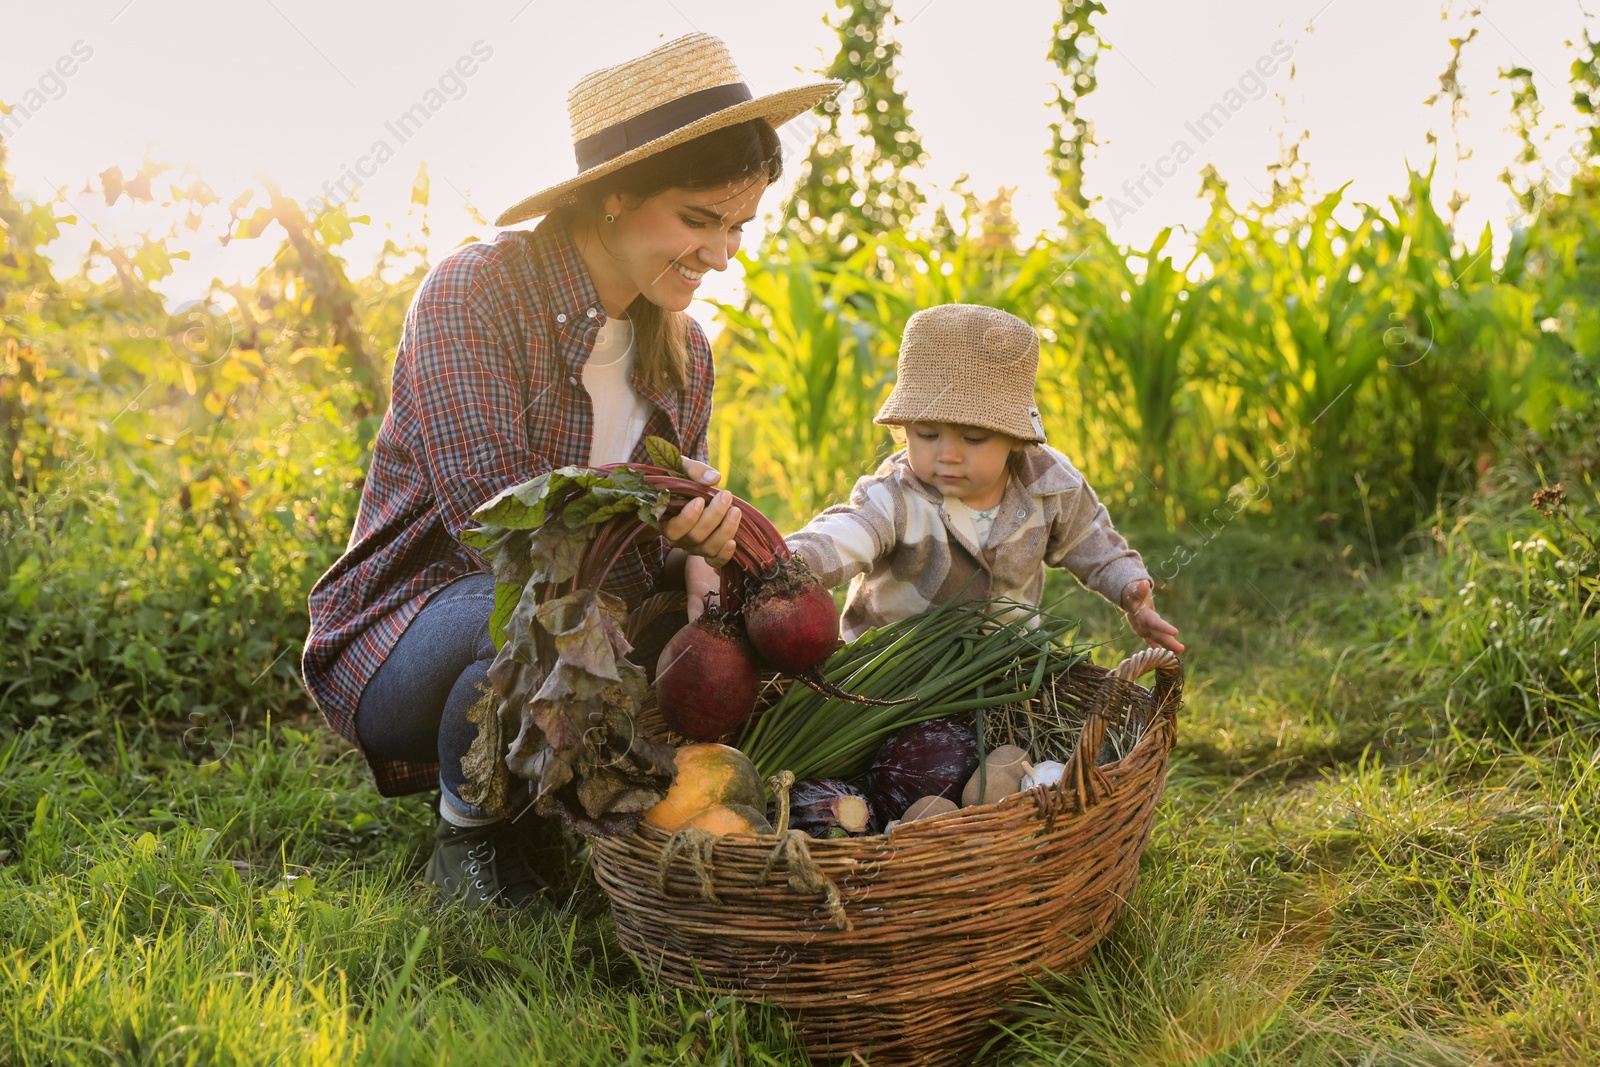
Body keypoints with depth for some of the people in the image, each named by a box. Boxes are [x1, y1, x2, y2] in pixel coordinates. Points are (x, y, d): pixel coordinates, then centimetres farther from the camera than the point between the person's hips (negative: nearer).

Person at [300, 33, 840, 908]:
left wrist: (694, 560, -18)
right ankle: (469, 835, -9)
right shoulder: (474, 295, -16)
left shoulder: (683, 351, 6)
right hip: (408, 633, -6)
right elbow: (491, 517, -23)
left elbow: (672, 523, 6)